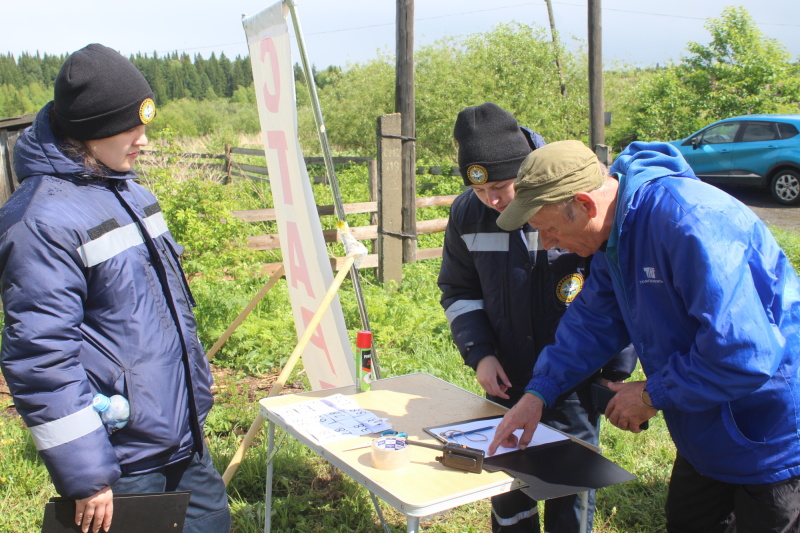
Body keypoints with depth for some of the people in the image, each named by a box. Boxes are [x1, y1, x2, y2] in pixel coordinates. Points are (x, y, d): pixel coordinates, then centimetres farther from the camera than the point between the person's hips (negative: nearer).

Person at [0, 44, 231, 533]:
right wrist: (85, 476, -20)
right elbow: (40, 359, -23)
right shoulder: (44, 221, -21)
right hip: (122, 459, -8)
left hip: (184, 435, 9)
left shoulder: (129, 191, 9)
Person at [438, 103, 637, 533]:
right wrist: (479, 353, -5)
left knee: (570, 493, 9)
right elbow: (458, 291, 8)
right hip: (506, 382, 4)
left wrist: (617, 369, -6)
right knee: (506, 496, 15)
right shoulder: (467, 213, -5)